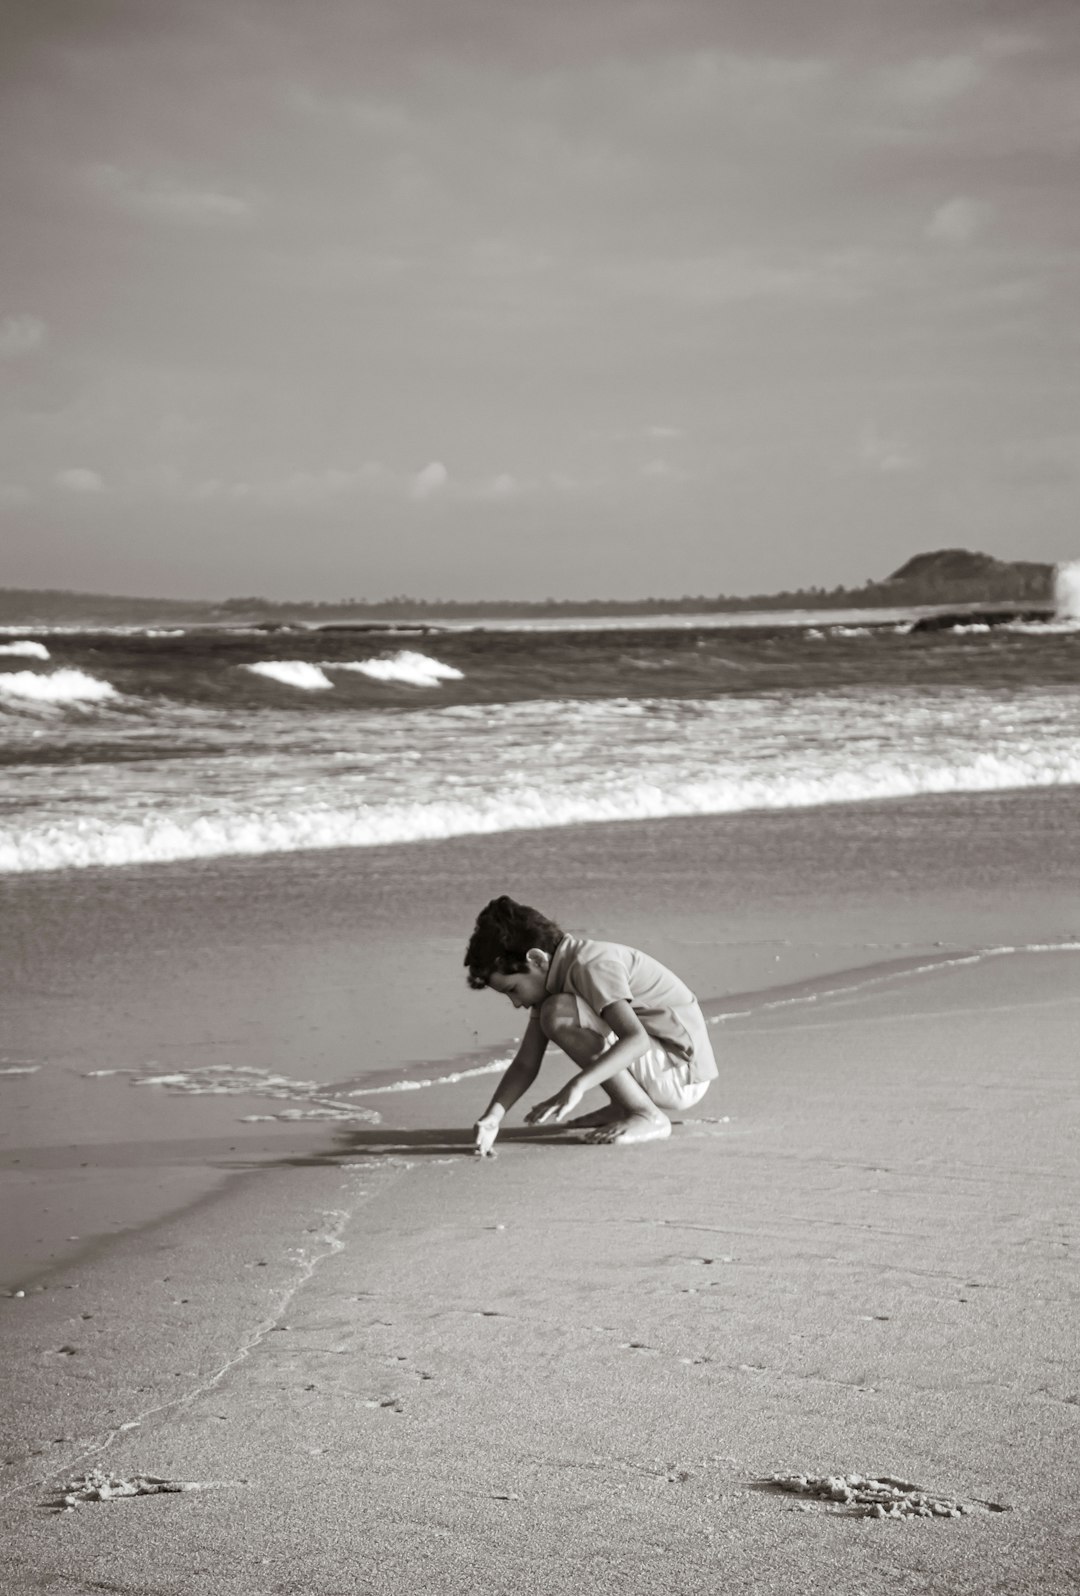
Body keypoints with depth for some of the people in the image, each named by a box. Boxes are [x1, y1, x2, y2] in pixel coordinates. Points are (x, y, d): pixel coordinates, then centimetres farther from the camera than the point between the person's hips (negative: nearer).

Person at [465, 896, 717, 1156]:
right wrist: (492, 1117, -12)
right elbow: (525, 1064, 3)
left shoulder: (592, 966, -20)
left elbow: (637, 1039, -34)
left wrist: (577, 1086, -43)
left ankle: (647, 1116, -15)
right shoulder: (554, 974, 7)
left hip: (683, 1071, -10)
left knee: (558, 1014, -23)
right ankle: (623, 1106, 14)